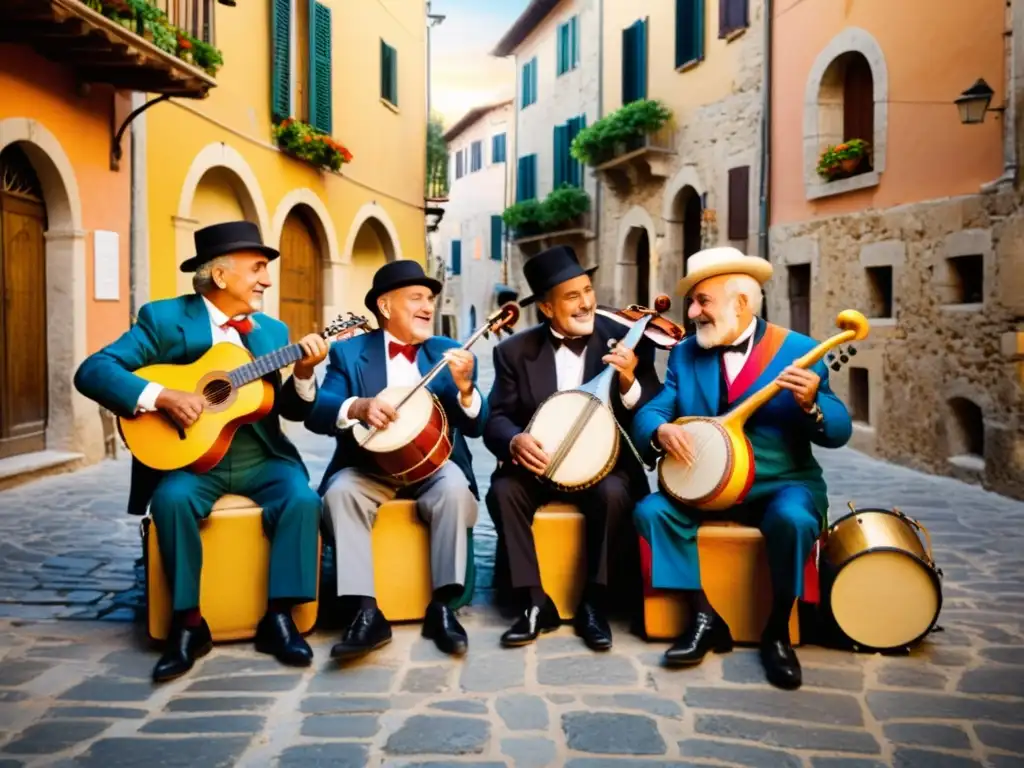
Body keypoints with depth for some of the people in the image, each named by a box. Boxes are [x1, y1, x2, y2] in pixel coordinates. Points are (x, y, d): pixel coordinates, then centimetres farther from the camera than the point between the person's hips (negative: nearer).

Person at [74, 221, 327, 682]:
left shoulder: (273, 330, 10)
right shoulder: (163, 318, -3)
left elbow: (292, 410, 7)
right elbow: (92, 372, -13)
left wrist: (303, 373, -14)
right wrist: (163, 397, -26)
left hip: (261, 458, 3)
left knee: (302, 499, -24)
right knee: (172, 499, -32)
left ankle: (278, 617, -11)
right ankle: (188, 622, -14)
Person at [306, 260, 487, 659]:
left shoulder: (451, 353, 7)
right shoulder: (348, 351, 5)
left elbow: (475, 426, -2)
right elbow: (315, 413, -6)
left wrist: (464, 386, -23)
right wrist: (358, 407, -26)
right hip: (370, 465, 0)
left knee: (455, 489, -31)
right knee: (340, 492, -30)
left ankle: (442, 606, -22)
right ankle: (366, 611, -27)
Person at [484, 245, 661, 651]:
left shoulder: (626, 340, -3)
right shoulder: (515, 351, 1)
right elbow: (496, 418, -3)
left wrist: (629, 382, -26)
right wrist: (515, 441, -26)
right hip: (539, 463, 2)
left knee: (611, 493, -31)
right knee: (503, 490, -26)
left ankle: (593, 603, -12)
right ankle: (536, 603, -12)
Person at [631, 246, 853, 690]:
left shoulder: (798, 351, -6)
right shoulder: (685, 354, 5)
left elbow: (838, 432, -10)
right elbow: (649, 413, -1)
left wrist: (811, 404, -32)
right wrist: (661, 430, -25)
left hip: (782, 483, -3)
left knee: (793, 519, -34)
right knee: (650, 510, -20)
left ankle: (777, 632, -11)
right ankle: (706, 616, -7)